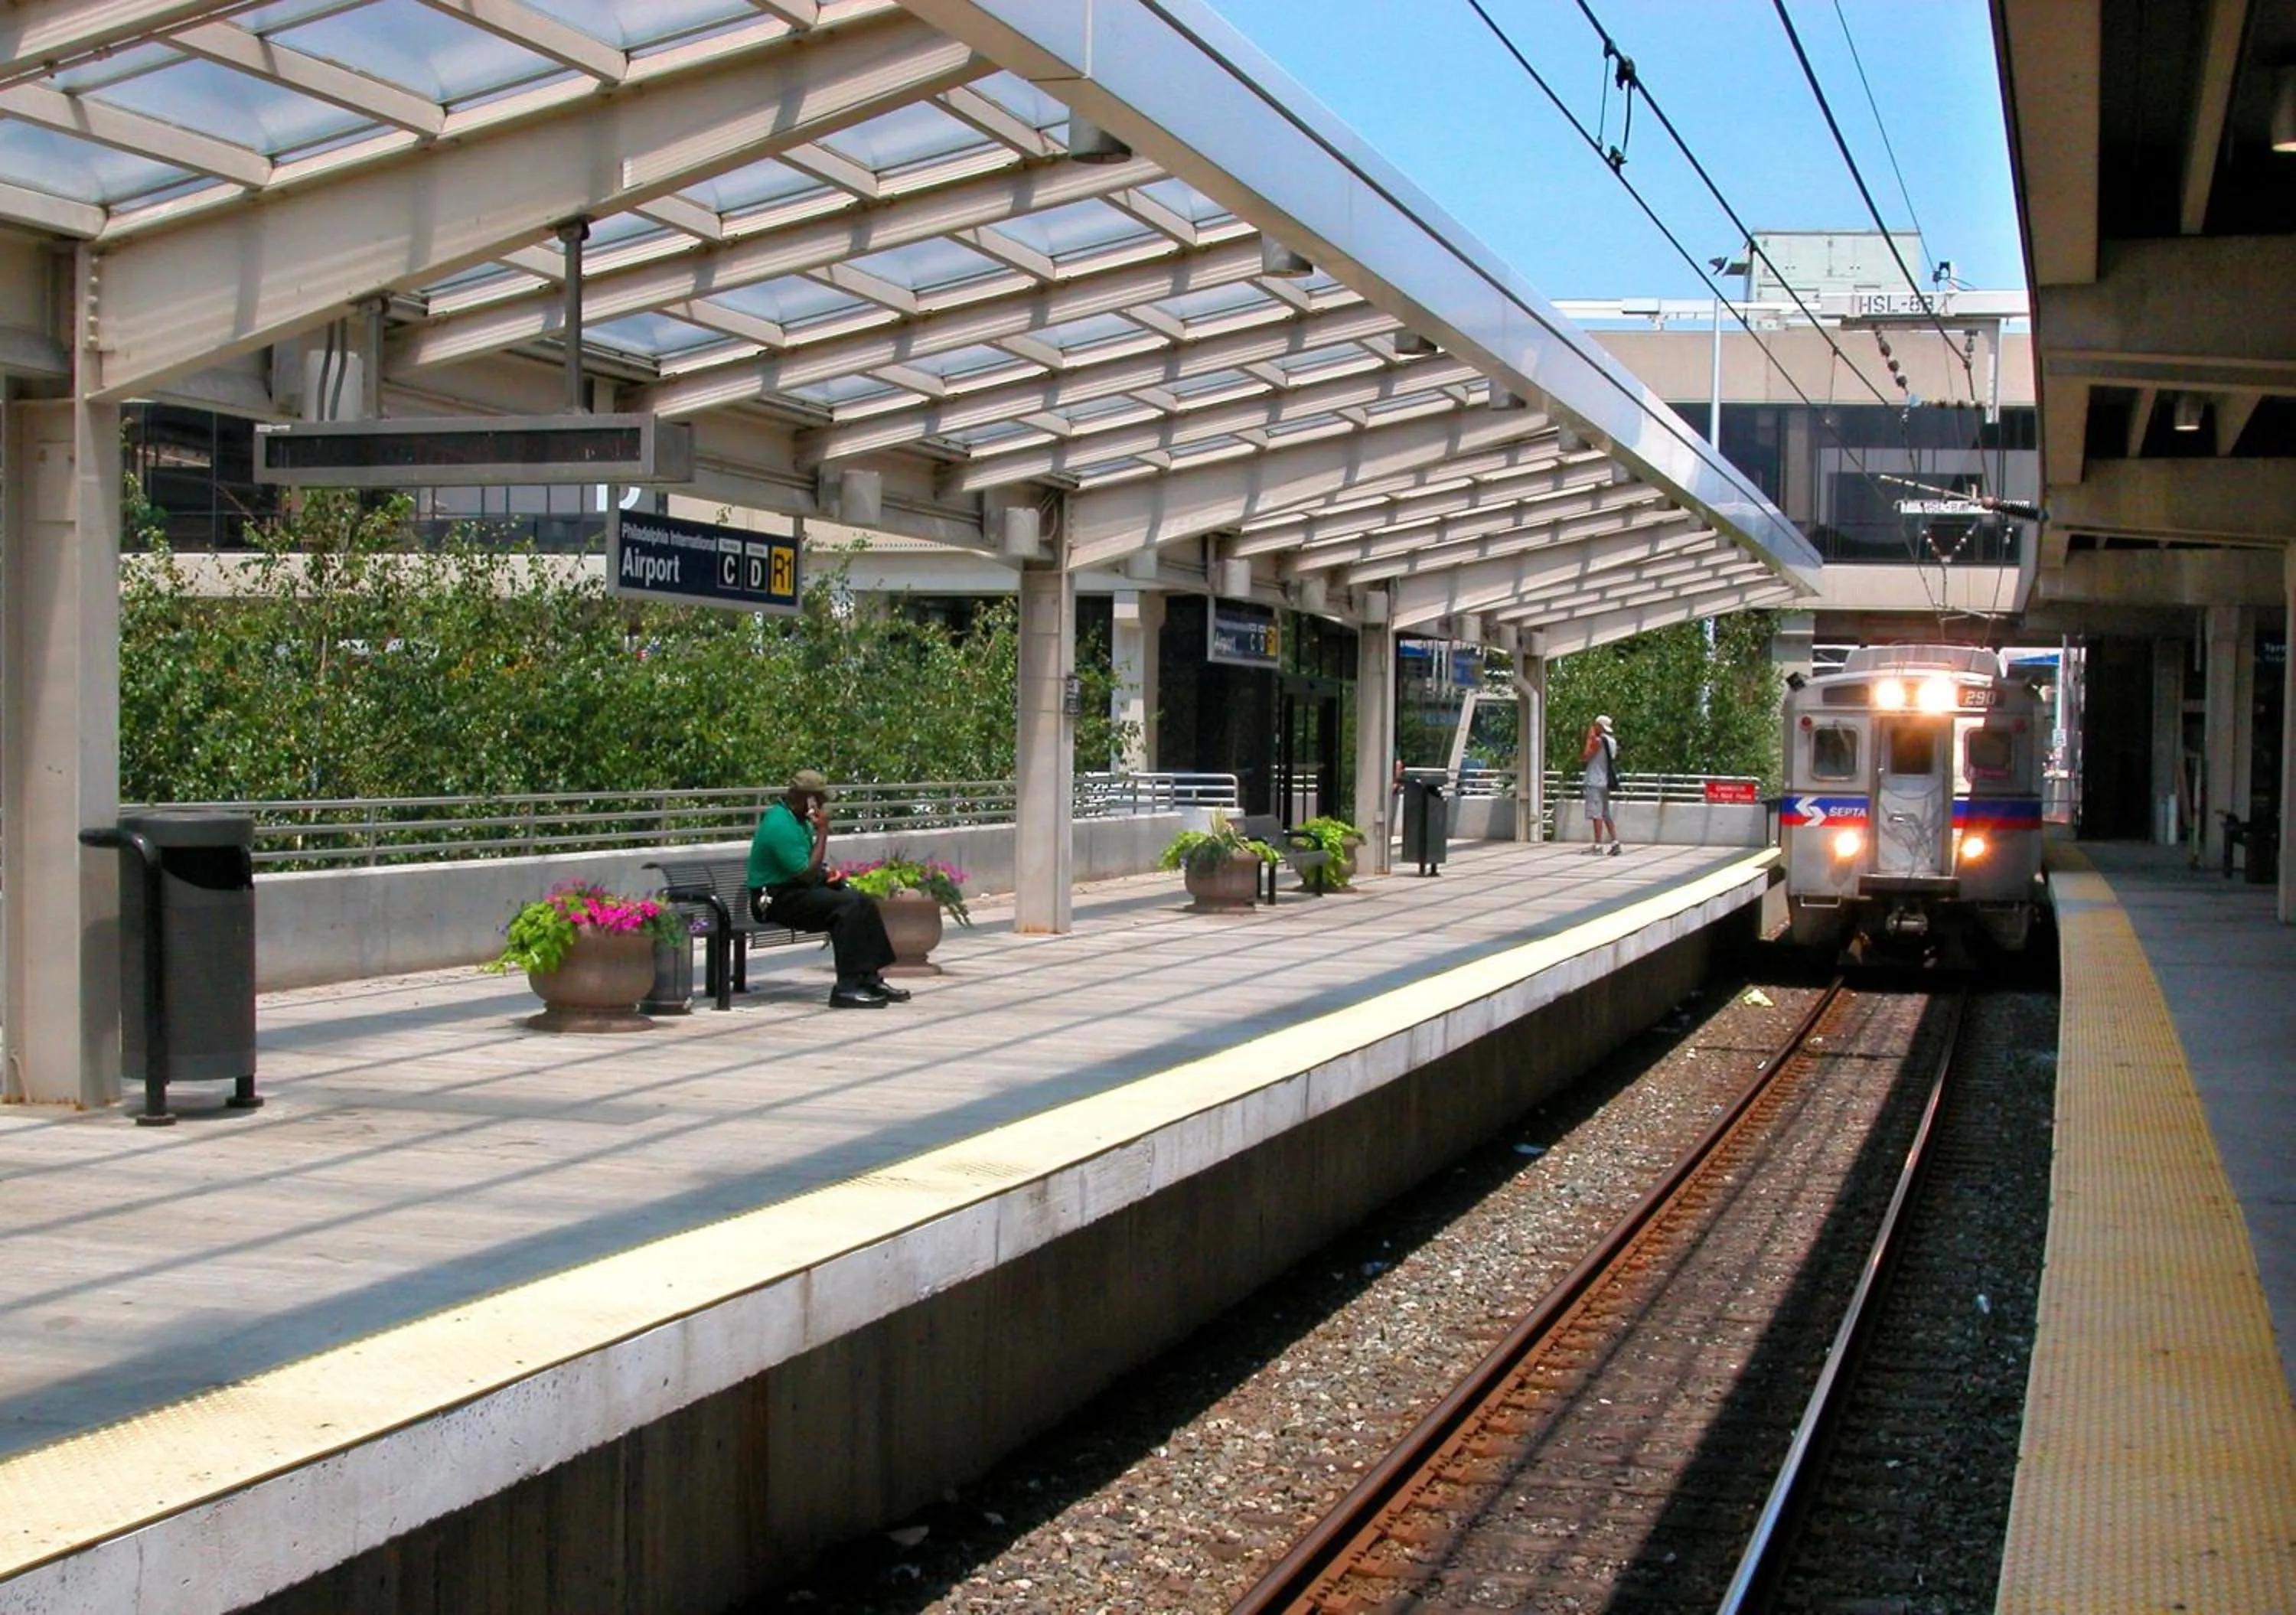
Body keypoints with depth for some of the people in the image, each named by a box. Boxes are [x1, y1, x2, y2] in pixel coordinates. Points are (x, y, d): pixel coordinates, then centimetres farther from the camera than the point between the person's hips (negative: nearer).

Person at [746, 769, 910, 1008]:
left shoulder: (799, 818, 10)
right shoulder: (781, 825, -21)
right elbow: (807, 874, -23)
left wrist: (827, 874, 4)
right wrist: (822, 832, -19)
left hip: (797, 890, 10)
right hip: (776, 900, -10)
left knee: (862, 902, -3)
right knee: (847, 905, -25)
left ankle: (871, 977, -2)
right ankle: (847, 988, -27)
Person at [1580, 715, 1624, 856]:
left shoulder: (1597, 741, -13)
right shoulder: (1612, 742, 12)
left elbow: (1585, 757, -16)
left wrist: (1588, 739, -7)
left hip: (1595, 782, -9)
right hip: (1605, 782, 9)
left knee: (1596, 814, -9)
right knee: (1606, 815, 14)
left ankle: (1598, 846, -11)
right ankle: (1615, 843, 9)